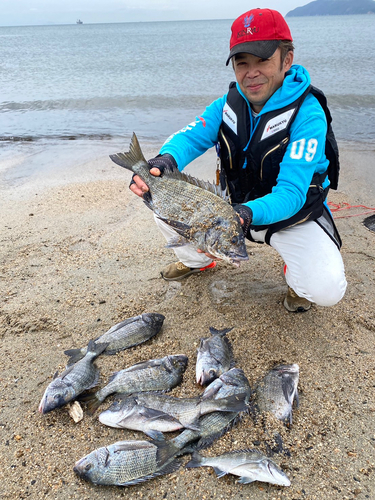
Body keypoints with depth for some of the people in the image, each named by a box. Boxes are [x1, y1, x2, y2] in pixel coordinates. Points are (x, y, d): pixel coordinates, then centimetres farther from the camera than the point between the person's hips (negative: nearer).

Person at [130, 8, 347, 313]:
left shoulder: (307, 114, -24)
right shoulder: (230, 104, -6)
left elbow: (291, 194, -32)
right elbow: (192, 136, -16)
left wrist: (248, 213, -52)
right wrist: (166, 160, -41)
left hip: (293, 216, -4)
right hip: (234, 207, 5)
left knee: (326, 290, -28)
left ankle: (298, 279, 10)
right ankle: (198, 261, 22)